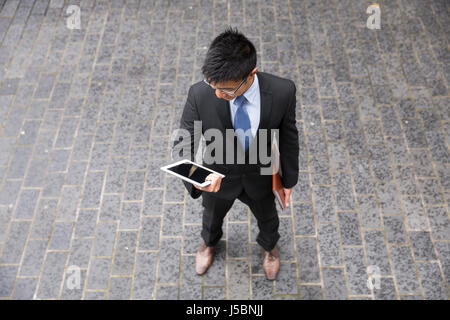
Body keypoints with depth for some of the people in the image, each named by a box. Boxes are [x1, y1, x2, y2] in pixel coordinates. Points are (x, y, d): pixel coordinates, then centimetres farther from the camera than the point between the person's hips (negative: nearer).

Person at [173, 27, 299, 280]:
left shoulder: (282, 91, -33)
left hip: (259, 176, 0)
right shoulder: (200, 95, -35)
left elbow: (288, 136, -14)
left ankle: (269, 246, 70)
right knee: (213, 215, 32)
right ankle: (210, 243, 71)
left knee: (267, 216, 31)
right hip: (218, 176, 0)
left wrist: (289, 180, 0)